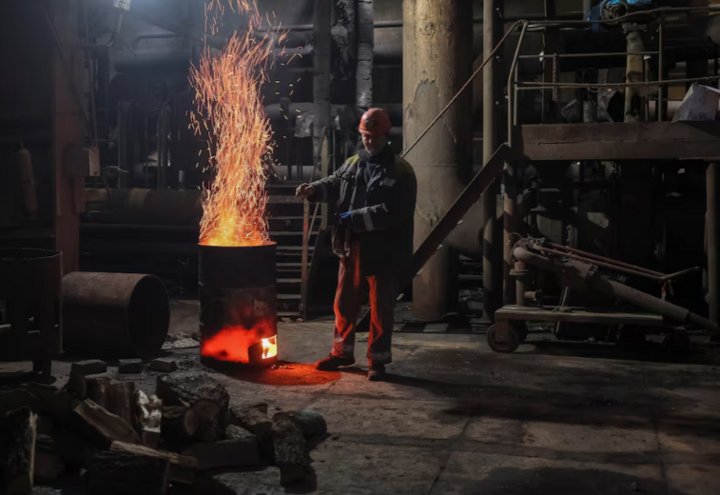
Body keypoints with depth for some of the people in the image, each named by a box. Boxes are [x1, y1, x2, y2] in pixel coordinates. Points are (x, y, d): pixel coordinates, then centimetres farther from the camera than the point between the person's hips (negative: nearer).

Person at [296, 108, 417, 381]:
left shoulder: (401, 172, -10)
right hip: (351, 248, 6)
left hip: (383, 251, -5)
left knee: (381, 308, 5)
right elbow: (333, 184, 23)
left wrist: (355, 218, -21)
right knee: (345, 302, 15)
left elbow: (392, 212, -19)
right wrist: (314, 189, 1)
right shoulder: (352, 164, 9)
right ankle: (342, 352, 32)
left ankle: (378, 360, 18)